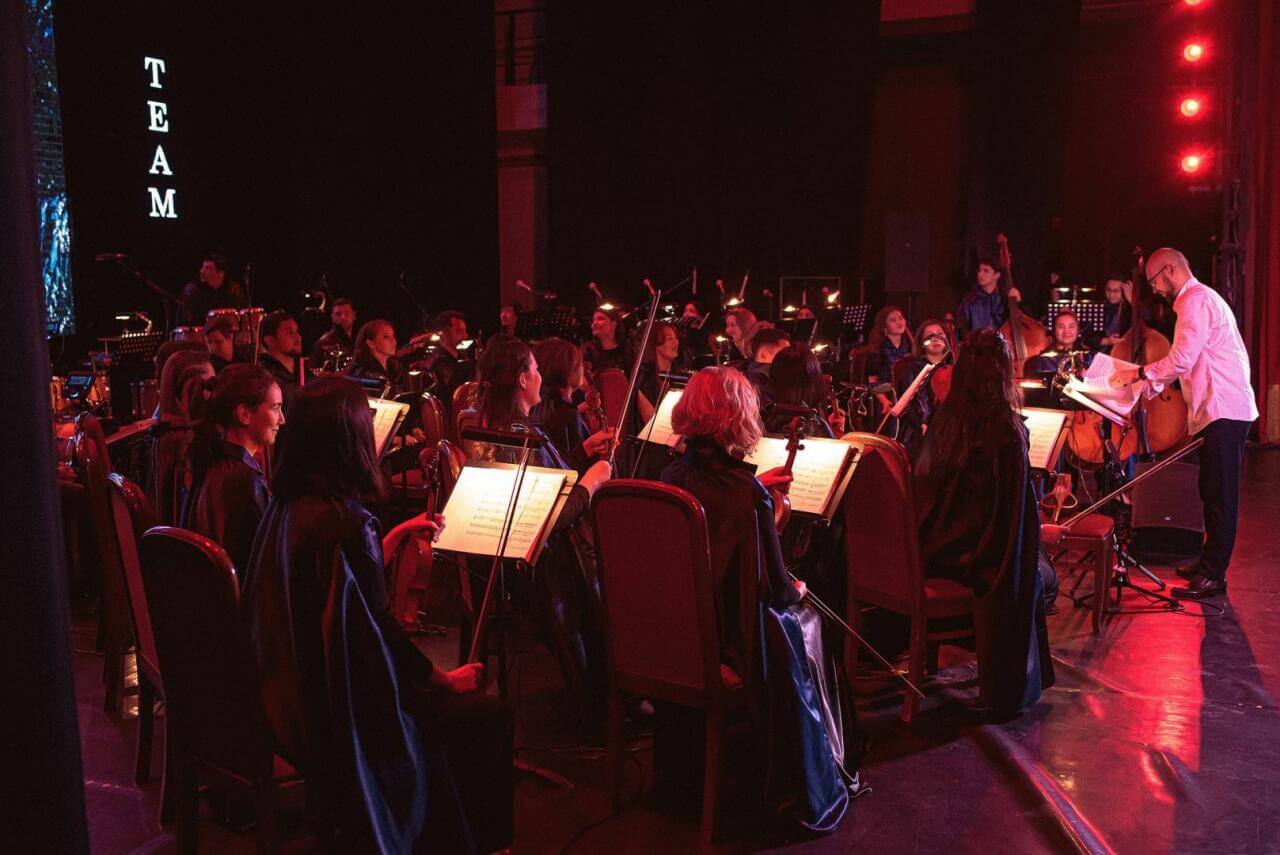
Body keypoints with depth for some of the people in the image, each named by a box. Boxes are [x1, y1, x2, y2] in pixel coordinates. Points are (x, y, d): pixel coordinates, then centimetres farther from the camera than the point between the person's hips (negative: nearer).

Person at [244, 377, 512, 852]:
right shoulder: (346, 521, -25)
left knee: (440, 696, 22)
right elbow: (381, 631, -19)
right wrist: (446, 679, -4)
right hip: (345, 710, -9)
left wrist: (398, 535, 19)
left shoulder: (284, 508, 1)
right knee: (488, 716, 4)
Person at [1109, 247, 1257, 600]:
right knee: (1213, 493, 16)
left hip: (1223, 412, -11)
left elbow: (1182, 360, -20)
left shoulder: (1196, 300, -12)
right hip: (1221, 410, 11)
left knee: (1220, 496, -7)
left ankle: (1213, 576, -4)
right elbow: (1189, 363, 22)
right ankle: (1209, 562, 25)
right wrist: (1152, 382, 17)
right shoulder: (1200, 298, 22)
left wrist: (1139, 373, -8)